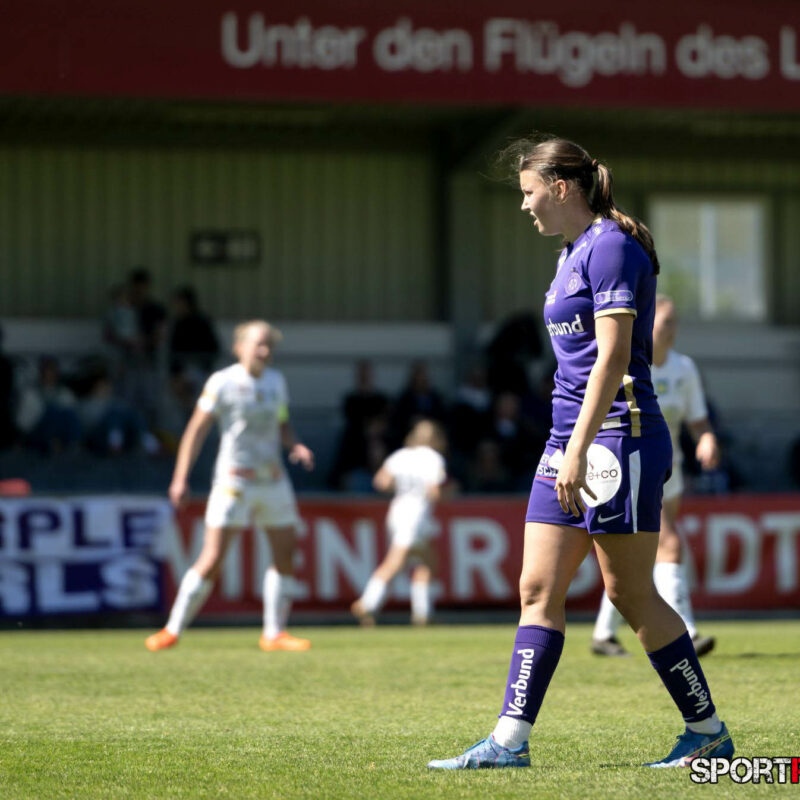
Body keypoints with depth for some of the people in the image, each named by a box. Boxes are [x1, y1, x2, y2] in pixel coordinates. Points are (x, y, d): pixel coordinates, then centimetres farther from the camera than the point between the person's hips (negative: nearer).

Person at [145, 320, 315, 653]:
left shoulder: (276, 381, 10)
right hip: (233, 482, -6)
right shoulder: (222, 382, -7)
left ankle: (274, 633, 14)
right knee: (212, 559, -10)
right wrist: (180, 478, -12)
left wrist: (296, 446, 0)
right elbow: (197, 429, -7)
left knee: (285, 555, 3)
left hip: (273, 479, 6)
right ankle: (173, 630, 0)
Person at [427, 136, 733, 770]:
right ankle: (511, 741, 3)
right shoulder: (575, 253, 17)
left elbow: (612, 359, -19)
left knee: (631, 592, -2)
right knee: (539, 590, 3)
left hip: (620, 435, -9)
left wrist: (579, 450, -24)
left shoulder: (611, 247, -12)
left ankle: (709, 731, 9)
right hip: (572, 440, 10)